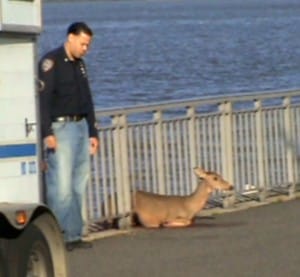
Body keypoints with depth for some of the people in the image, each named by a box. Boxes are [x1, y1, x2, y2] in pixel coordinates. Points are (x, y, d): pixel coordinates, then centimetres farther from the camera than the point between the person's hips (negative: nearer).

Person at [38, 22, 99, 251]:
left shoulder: (79, 64, 17)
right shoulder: (51, 62, -8)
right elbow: (43, 98, -15)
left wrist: (93, 133, 20)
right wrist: (47, 133, -21)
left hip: (81, 126, 8)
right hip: (61, 128, -8)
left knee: (79, 185, 5)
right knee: (62, 185, -12)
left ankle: (74, 235, 8)